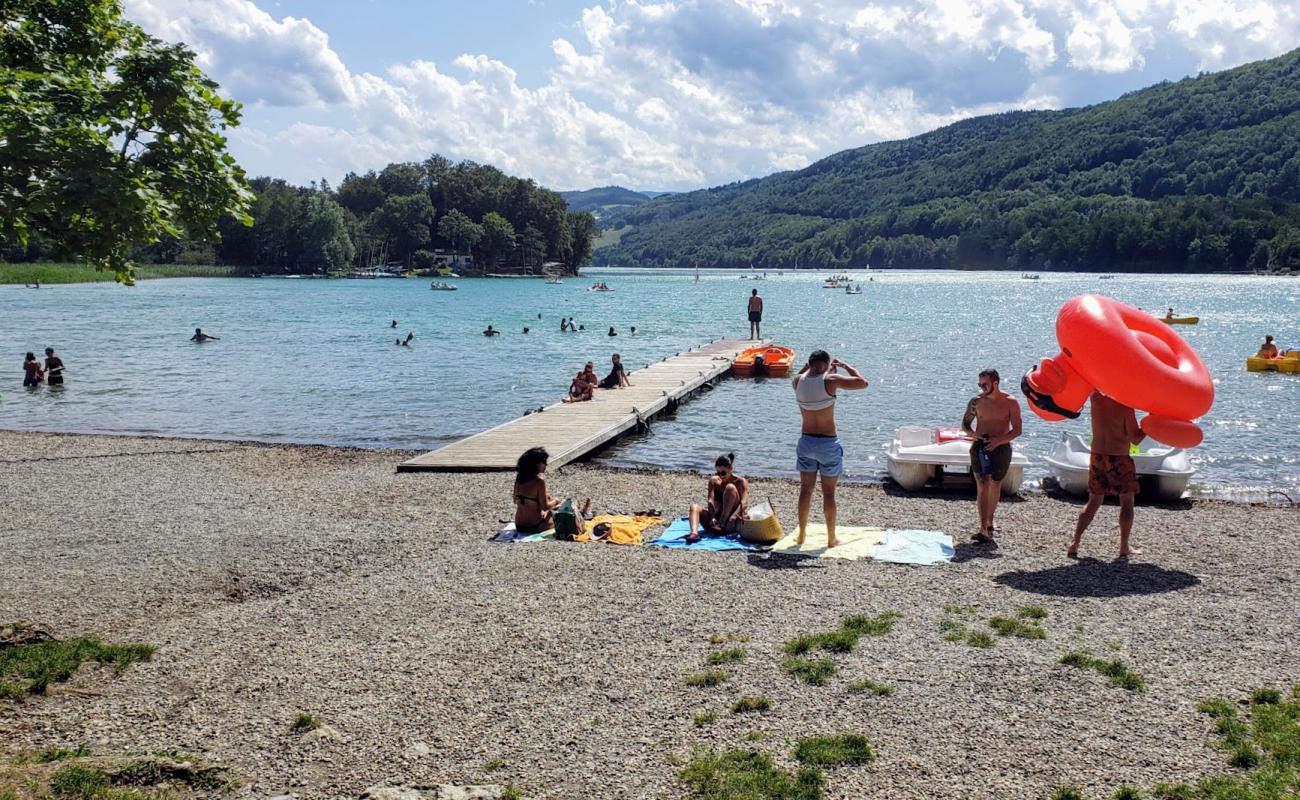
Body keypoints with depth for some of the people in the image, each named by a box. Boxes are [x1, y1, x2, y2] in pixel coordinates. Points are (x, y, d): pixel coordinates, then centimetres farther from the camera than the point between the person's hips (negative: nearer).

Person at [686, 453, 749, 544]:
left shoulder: (740, 482, -5)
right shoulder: (714, 481, 3)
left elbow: (744, 502, -21)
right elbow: (710, 500, -12)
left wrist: (735, 516, -41)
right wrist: (712, 518, -31)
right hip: (717, 517, 3)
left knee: (730, 487, -22)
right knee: (694, 506, -21)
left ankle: (721, 525, -31)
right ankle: (694, 533, -49)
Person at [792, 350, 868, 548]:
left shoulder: (798, 381, -3)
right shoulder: (830, 381, -16)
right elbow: (863, 383, -7)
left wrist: (808, 367, 18)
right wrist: (845, 366, 2)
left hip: (806, 441, 4)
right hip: (828, 443, -4)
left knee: (805, 490, 15)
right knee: (829, 493, 6)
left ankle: (801, 535, 23)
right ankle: (831, 539, 15)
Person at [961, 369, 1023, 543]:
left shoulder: (1010, 402, -4)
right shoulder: (976, 401, 2)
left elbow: (1017, 429, -6)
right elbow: (964, 424, 10)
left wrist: (999, 440, -21)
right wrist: (972, 433, -12)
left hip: (1001, 448, 0)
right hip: (980, 447, 0)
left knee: (995, 486, 14)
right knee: (982, 486, -10)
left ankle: (989, 522, 35)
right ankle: (983, 530, -17)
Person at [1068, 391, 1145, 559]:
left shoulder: (1096, 398, -2)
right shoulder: (1125, 407, -13)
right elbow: (1135, 439, -11)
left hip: (1097, 457, 5)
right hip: (1119, 458, -5)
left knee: (1093, 503, 12)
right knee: (1127, 502, 11)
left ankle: (1074, 543, 3)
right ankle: (1124, 547, 12)